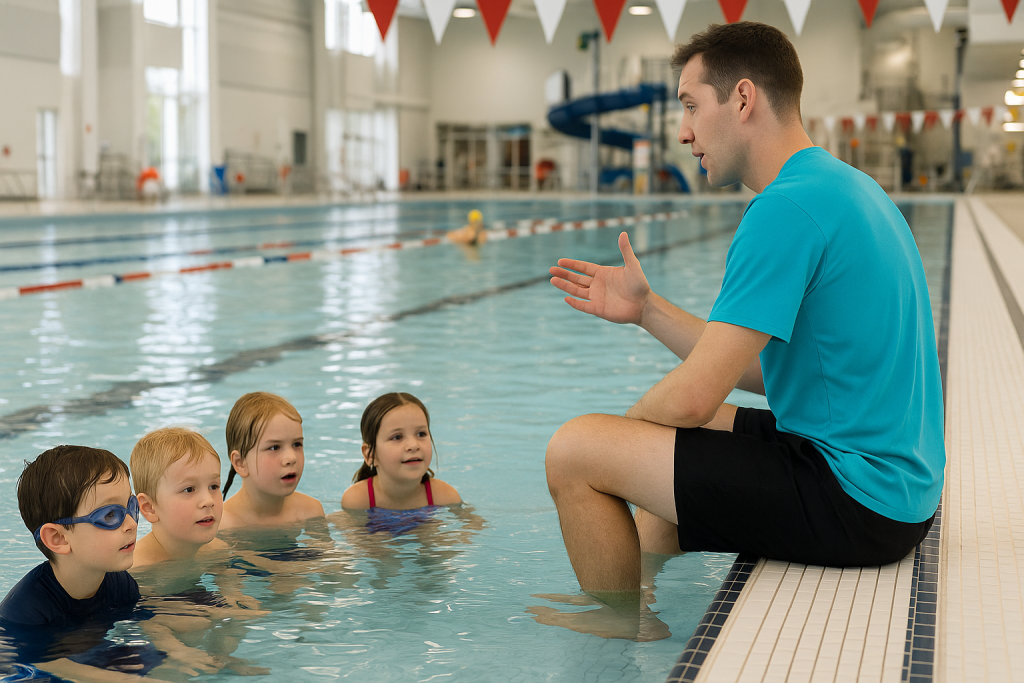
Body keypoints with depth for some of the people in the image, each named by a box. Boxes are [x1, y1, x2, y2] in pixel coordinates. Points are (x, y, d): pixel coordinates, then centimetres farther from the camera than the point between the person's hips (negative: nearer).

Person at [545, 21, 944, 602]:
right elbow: (765, 370, 15)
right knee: (666, 432, 29)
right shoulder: (845, 187, 13)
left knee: (573, 453, -8)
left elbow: (696, 395, -21)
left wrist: (621, 430, 0)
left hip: (855, 503, -11)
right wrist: (646, 309, 13)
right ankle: (631, 597, 41)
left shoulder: (788, 208, -19)